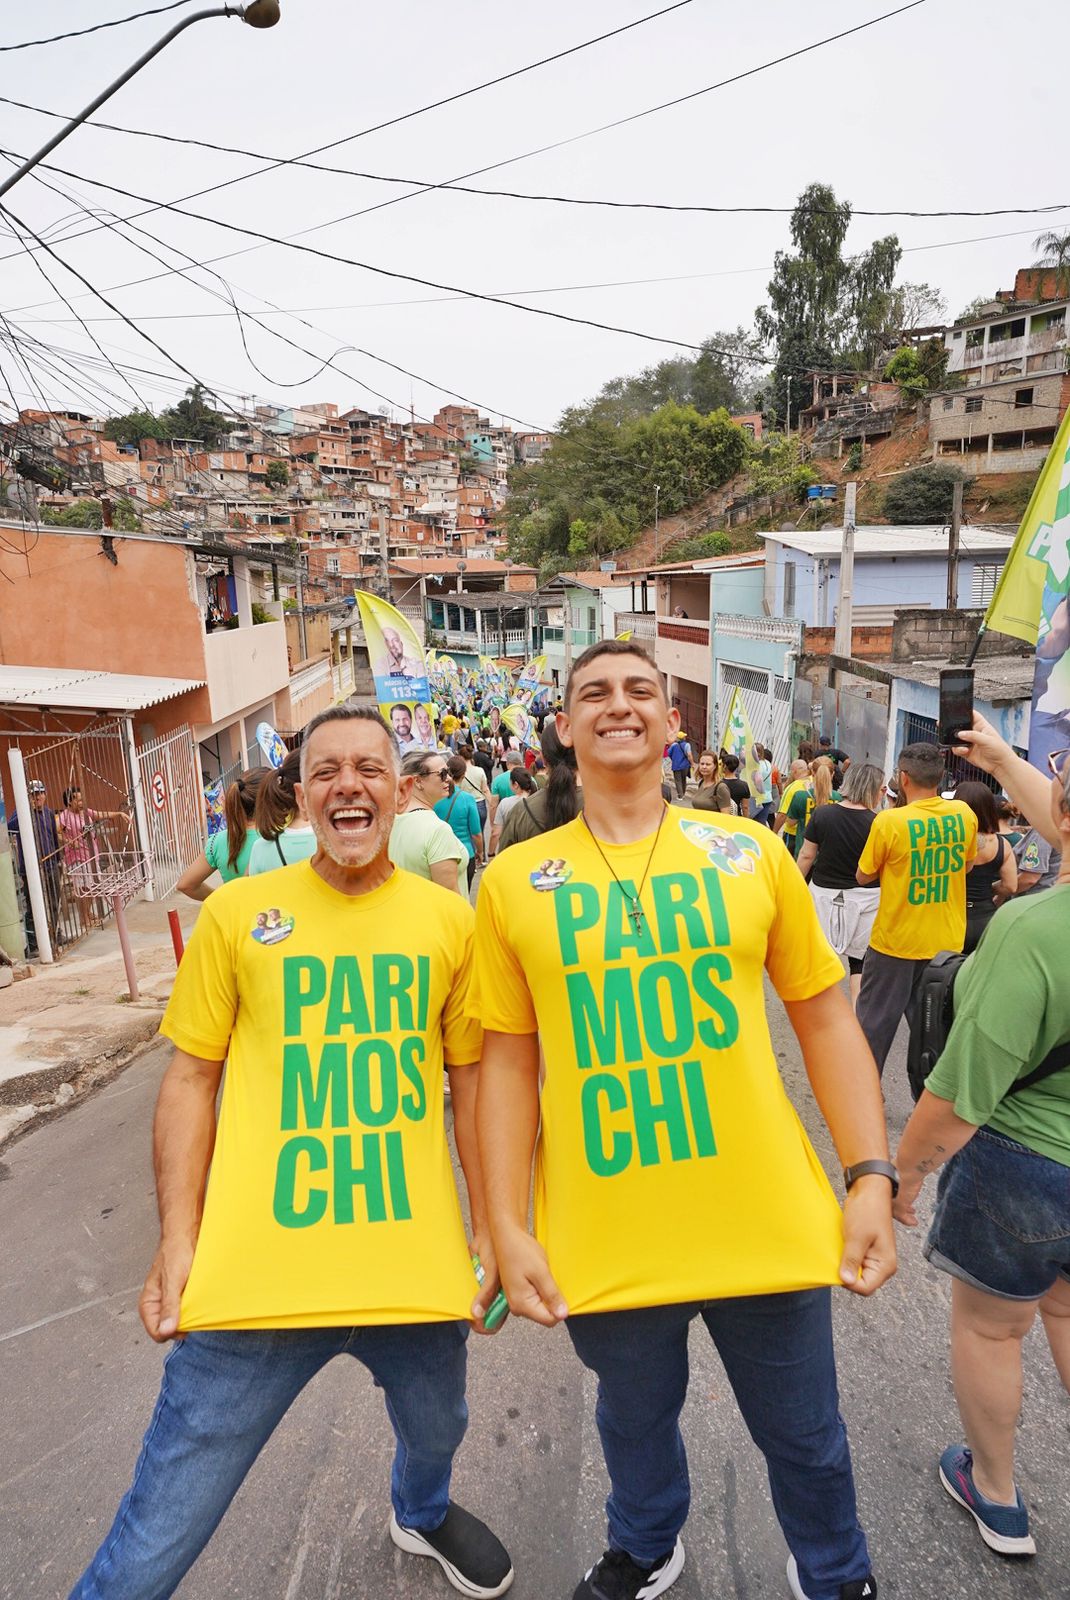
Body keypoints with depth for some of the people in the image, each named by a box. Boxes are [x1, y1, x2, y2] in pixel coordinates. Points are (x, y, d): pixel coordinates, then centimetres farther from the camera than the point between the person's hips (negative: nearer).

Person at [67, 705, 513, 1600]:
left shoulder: (448, 920, -1)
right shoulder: (236, 913, -4)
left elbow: (471, 1078, 6)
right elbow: (191, 1081, 1)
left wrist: (490, 1225, 7)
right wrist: (178, 1240, -4)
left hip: (418, 1272, 3)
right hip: (254, 1279, -2)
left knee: (435, 1433, 27)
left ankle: (422, 1515, 62)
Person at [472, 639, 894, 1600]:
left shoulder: (751, 854, -4)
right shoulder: (513, 883, -5)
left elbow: (825, 1021, 2)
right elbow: (508, 1064, -1)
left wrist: (873, 1176, -4)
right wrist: (507, 1229, -3)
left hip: (770, 1228, 1)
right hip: (604, 1248, 0)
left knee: (806, 1437, 21)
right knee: (636, 1422, 25)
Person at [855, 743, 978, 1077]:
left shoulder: (889, 821, -19)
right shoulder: (964, 814, -5)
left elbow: (864, 876, -6)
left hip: (896, 941, -4)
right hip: (947, 943, 4)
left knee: (875, 1021, 10)